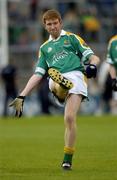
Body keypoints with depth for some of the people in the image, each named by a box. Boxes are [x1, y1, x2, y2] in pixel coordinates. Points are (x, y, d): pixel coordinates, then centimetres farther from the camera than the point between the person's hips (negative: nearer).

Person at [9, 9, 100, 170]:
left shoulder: (72, 38, 21)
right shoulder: (44, 48, 30)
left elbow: (94, 57, 13)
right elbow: (37, 75, 28)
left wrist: (92, 65, -12)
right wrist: (22, 97, 21)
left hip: (76, 76, -3)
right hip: (57, 80, 3)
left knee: (70, 118, -19)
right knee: (52, 73, -36)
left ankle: (67, 159, -11)